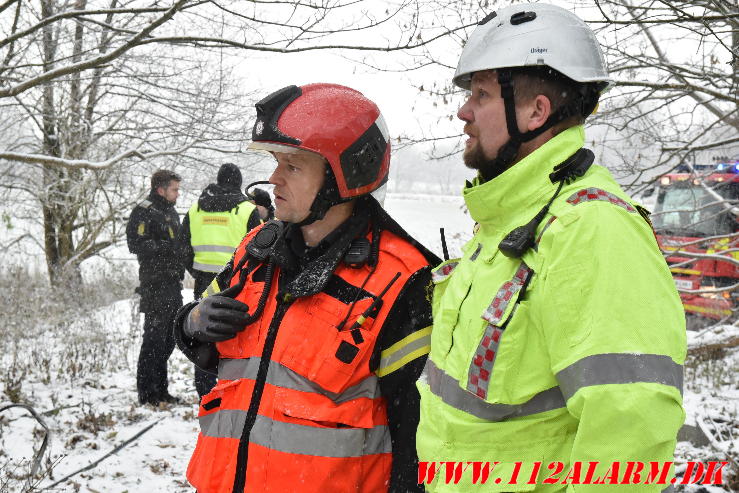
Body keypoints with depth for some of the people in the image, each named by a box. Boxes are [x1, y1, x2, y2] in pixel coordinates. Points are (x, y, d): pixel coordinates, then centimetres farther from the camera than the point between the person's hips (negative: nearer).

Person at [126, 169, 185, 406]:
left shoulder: (171, 212, 21)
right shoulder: (143, 212, -7)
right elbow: (136, 244, -18)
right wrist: (166, 247, -20)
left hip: (173, 284, 9)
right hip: (155, 284, -9)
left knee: (169, 337, 12)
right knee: (154, 336, -7)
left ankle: (160, 389, 21)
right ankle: (147, 392, -2)